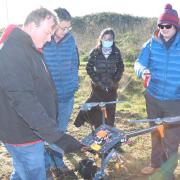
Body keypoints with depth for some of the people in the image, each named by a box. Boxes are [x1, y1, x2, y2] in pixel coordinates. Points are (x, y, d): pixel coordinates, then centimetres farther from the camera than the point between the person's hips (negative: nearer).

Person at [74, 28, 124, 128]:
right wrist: (98, 81, -9)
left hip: (112, 87, 1)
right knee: (97, 110, -1)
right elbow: (89, 68, -2)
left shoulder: (116, 52, 1)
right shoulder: (95, 52, -3)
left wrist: (115, 81, -3)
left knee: (110, 110, 4)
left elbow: (120, 68, 7)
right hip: (98, 86, -1)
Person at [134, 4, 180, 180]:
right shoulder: (151, 43, -2)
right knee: (156, 134, 19)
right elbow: (139, 62, -7)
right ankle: (156, 164, 41)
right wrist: (143, 71, -29)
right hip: (153, 97, 3)